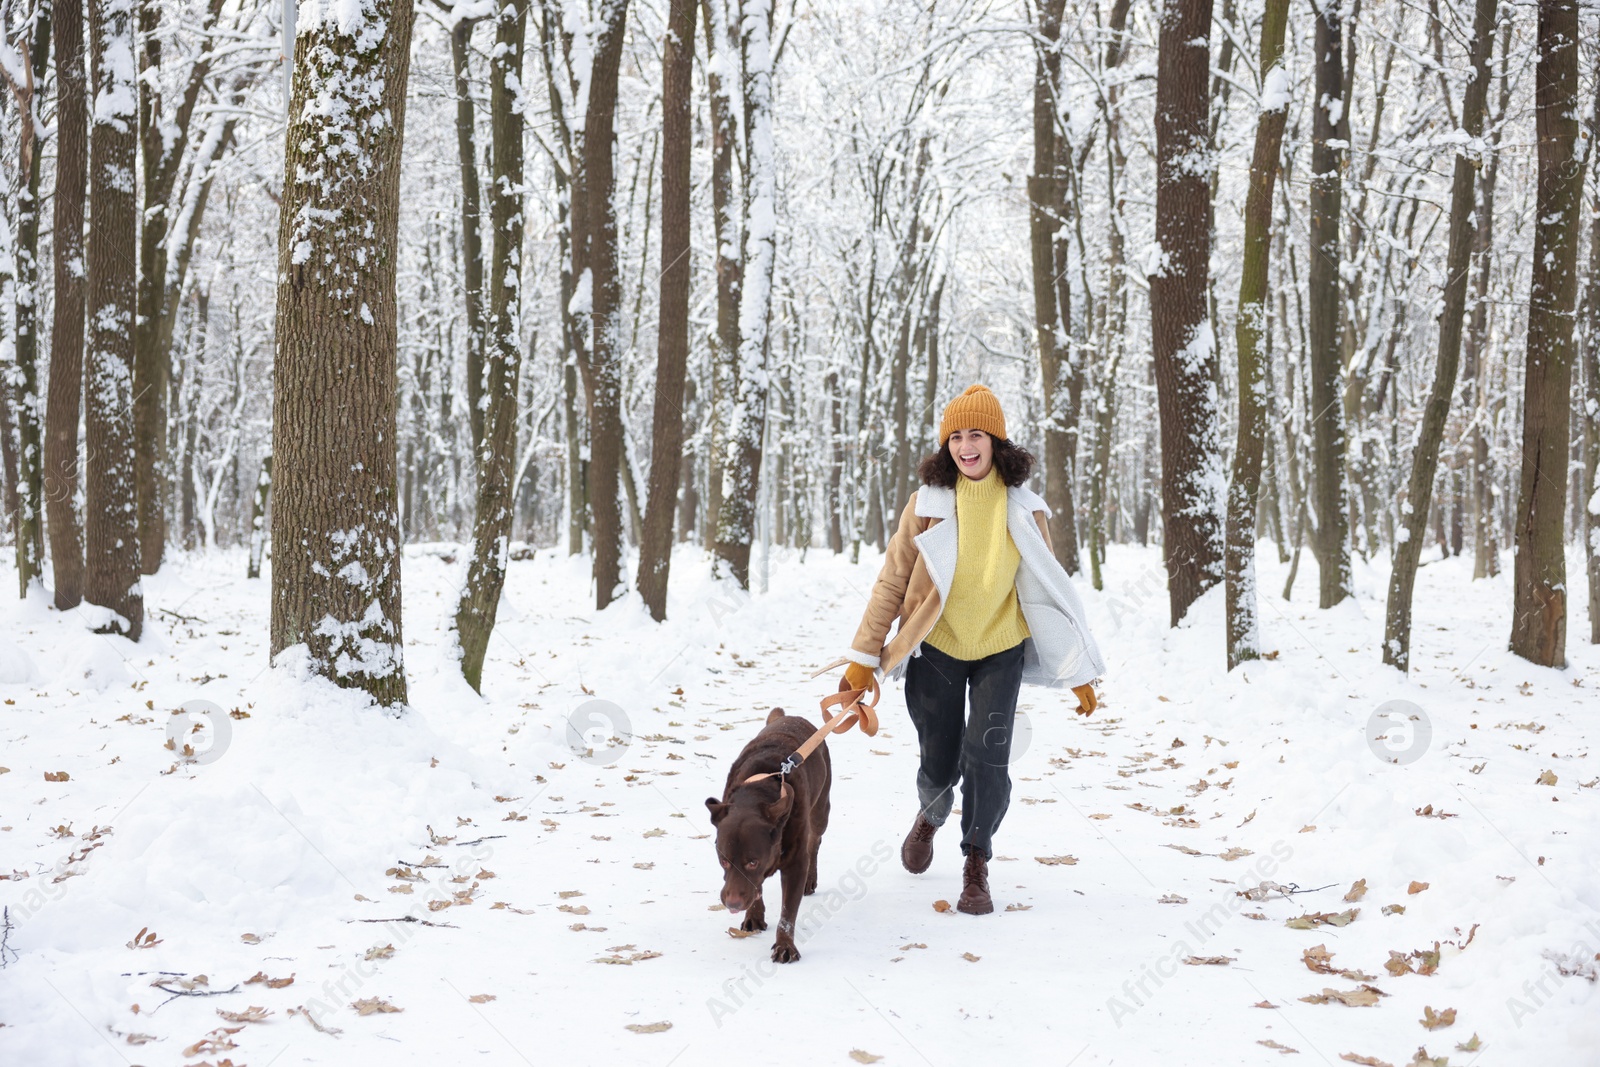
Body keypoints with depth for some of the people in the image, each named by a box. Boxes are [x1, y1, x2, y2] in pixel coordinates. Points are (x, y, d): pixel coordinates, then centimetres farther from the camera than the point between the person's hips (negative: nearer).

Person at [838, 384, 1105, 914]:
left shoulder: (1023, 507, -5)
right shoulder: (928, 502, -9)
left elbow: (1048, 586, 3)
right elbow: (892, 581, -4)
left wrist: (1077, 670, 2)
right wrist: (864, 656, -7)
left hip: (1000, 648, 0)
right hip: (936, 648, 0)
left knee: (987, 757, -13)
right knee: (939, 762, 7)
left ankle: (977, 866, 8)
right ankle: (930, 817, 43)